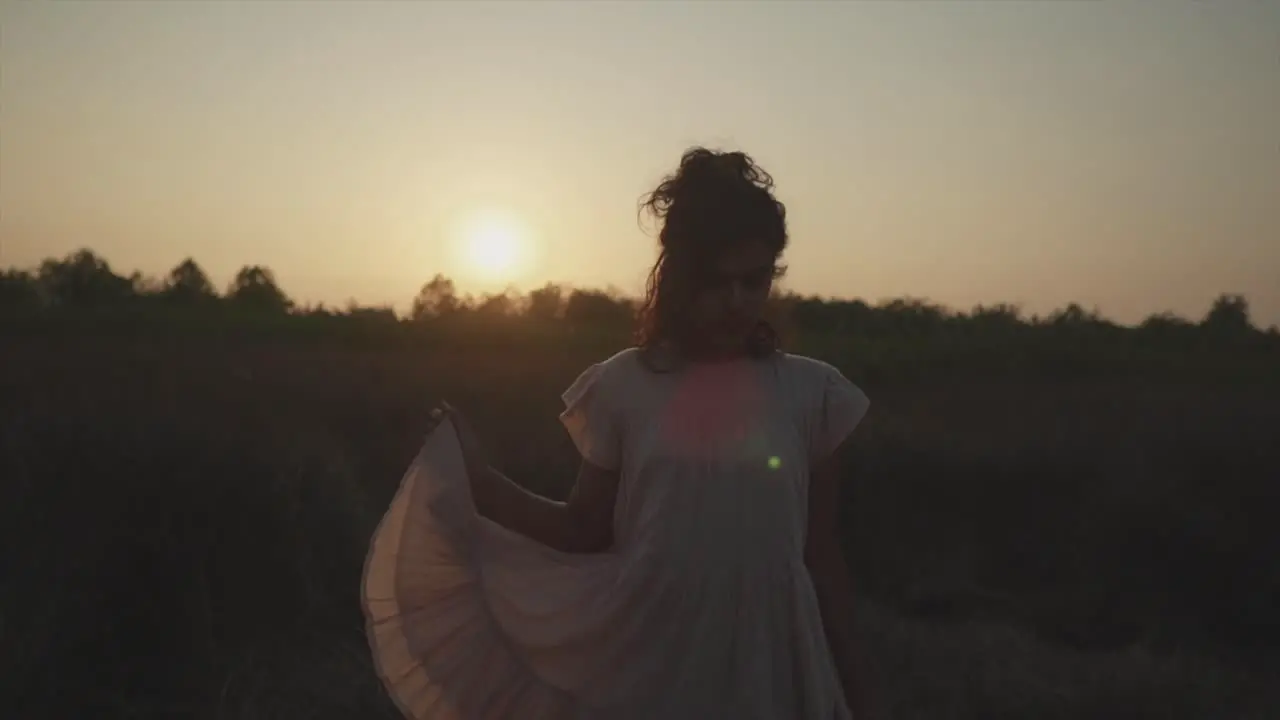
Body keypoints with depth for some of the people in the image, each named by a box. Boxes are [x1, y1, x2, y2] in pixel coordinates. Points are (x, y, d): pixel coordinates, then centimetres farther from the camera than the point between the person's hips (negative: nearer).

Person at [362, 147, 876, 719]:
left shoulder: (810, 393, -2)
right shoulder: (625, 386, -2)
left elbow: (820, 555, 4)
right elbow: (585, 531, 2)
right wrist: (480, 484, -10)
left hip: (768, 669, 0)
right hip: (644, 663, 0)